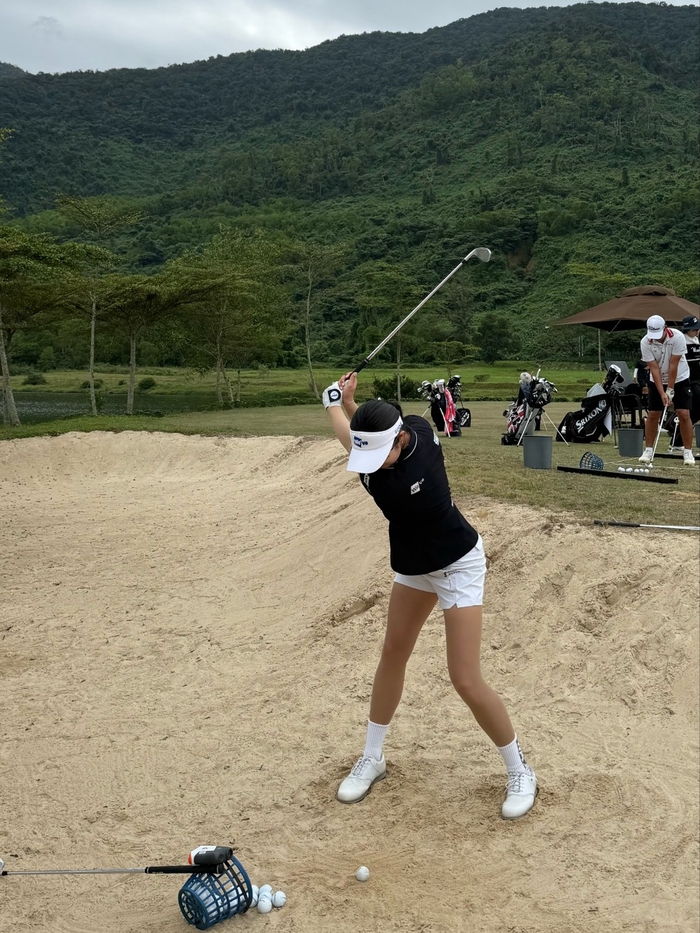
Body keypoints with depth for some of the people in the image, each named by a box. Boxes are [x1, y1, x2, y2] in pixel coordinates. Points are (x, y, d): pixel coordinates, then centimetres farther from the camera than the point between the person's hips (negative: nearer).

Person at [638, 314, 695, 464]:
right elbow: (654, 368, -19)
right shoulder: (645, 342, -20)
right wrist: (662, 393, -23)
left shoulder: (677, 337, -24)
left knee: (684, 414, -9)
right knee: (653, 415, -2)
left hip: (679, 379, -1)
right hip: (657, 381, 2)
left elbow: (673, 366, -22)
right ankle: (648, 450, 10)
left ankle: (688, 452, 0)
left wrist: (670, 390, -19)